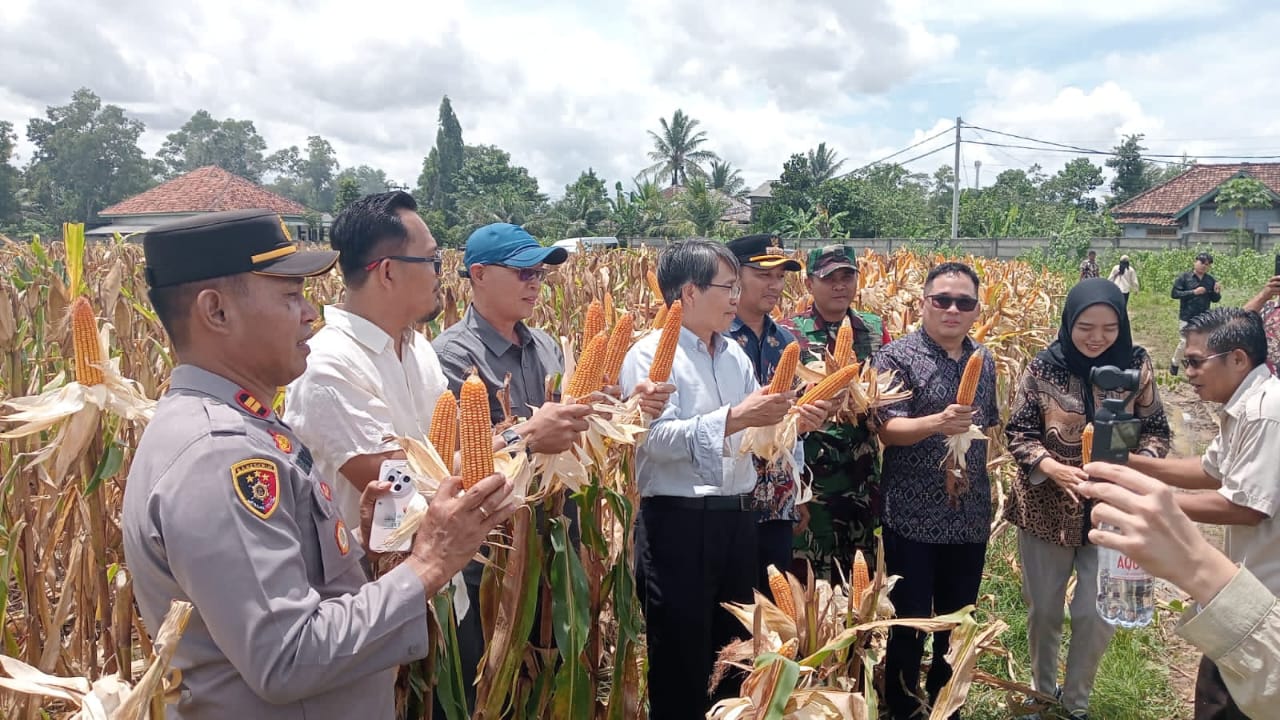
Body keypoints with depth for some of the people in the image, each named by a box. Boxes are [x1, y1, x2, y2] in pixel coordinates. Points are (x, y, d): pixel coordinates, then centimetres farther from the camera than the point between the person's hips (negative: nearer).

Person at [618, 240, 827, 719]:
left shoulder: (735, 356, 12)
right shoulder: (650, 354, -10)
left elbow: (755, 437, 14)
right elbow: (656, 438, -23)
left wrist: (792, 423, -5)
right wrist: (733, 418, -28)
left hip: (737, 518, 7)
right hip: (677, 523, -7)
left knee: (733, 652, 20)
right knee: (680, 661, 6)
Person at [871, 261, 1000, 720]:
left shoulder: (985, 361, 8)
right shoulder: (896, 356, -10)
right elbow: (887, 430, -18)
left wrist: (986, 480, 17)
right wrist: (937, 423, -35)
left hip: (971, 519, 6)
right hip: (912, 520, -5)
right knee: (909, 628, 4)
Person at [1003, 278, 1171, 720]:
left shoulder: (1136, 366, -6)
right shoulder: (1042, 369, -11)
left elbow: (1156, 431, 2)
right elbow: (1017, 432, -6)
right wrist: (1052, 467, -23)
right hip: (1045, 508, -1)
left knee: (1097, 615, 6)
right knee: (1042, 610, 14)